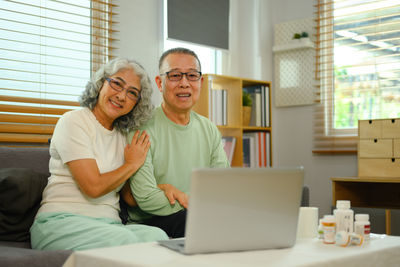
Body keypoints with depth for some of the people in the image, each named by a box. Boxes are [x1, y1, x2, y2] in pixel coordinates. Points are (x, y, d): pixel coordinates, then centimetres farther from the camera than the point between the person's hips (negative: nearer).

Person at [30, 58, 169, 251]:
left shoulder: (123, 135, 17)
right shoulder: (73, 121, -4)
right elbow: (93, 187, -14)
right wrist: (133, 164, 0)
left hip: (108, 225, 6)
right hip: (62, 220, -5)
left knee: (156, 235, -28)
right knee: (124, 239, -37)